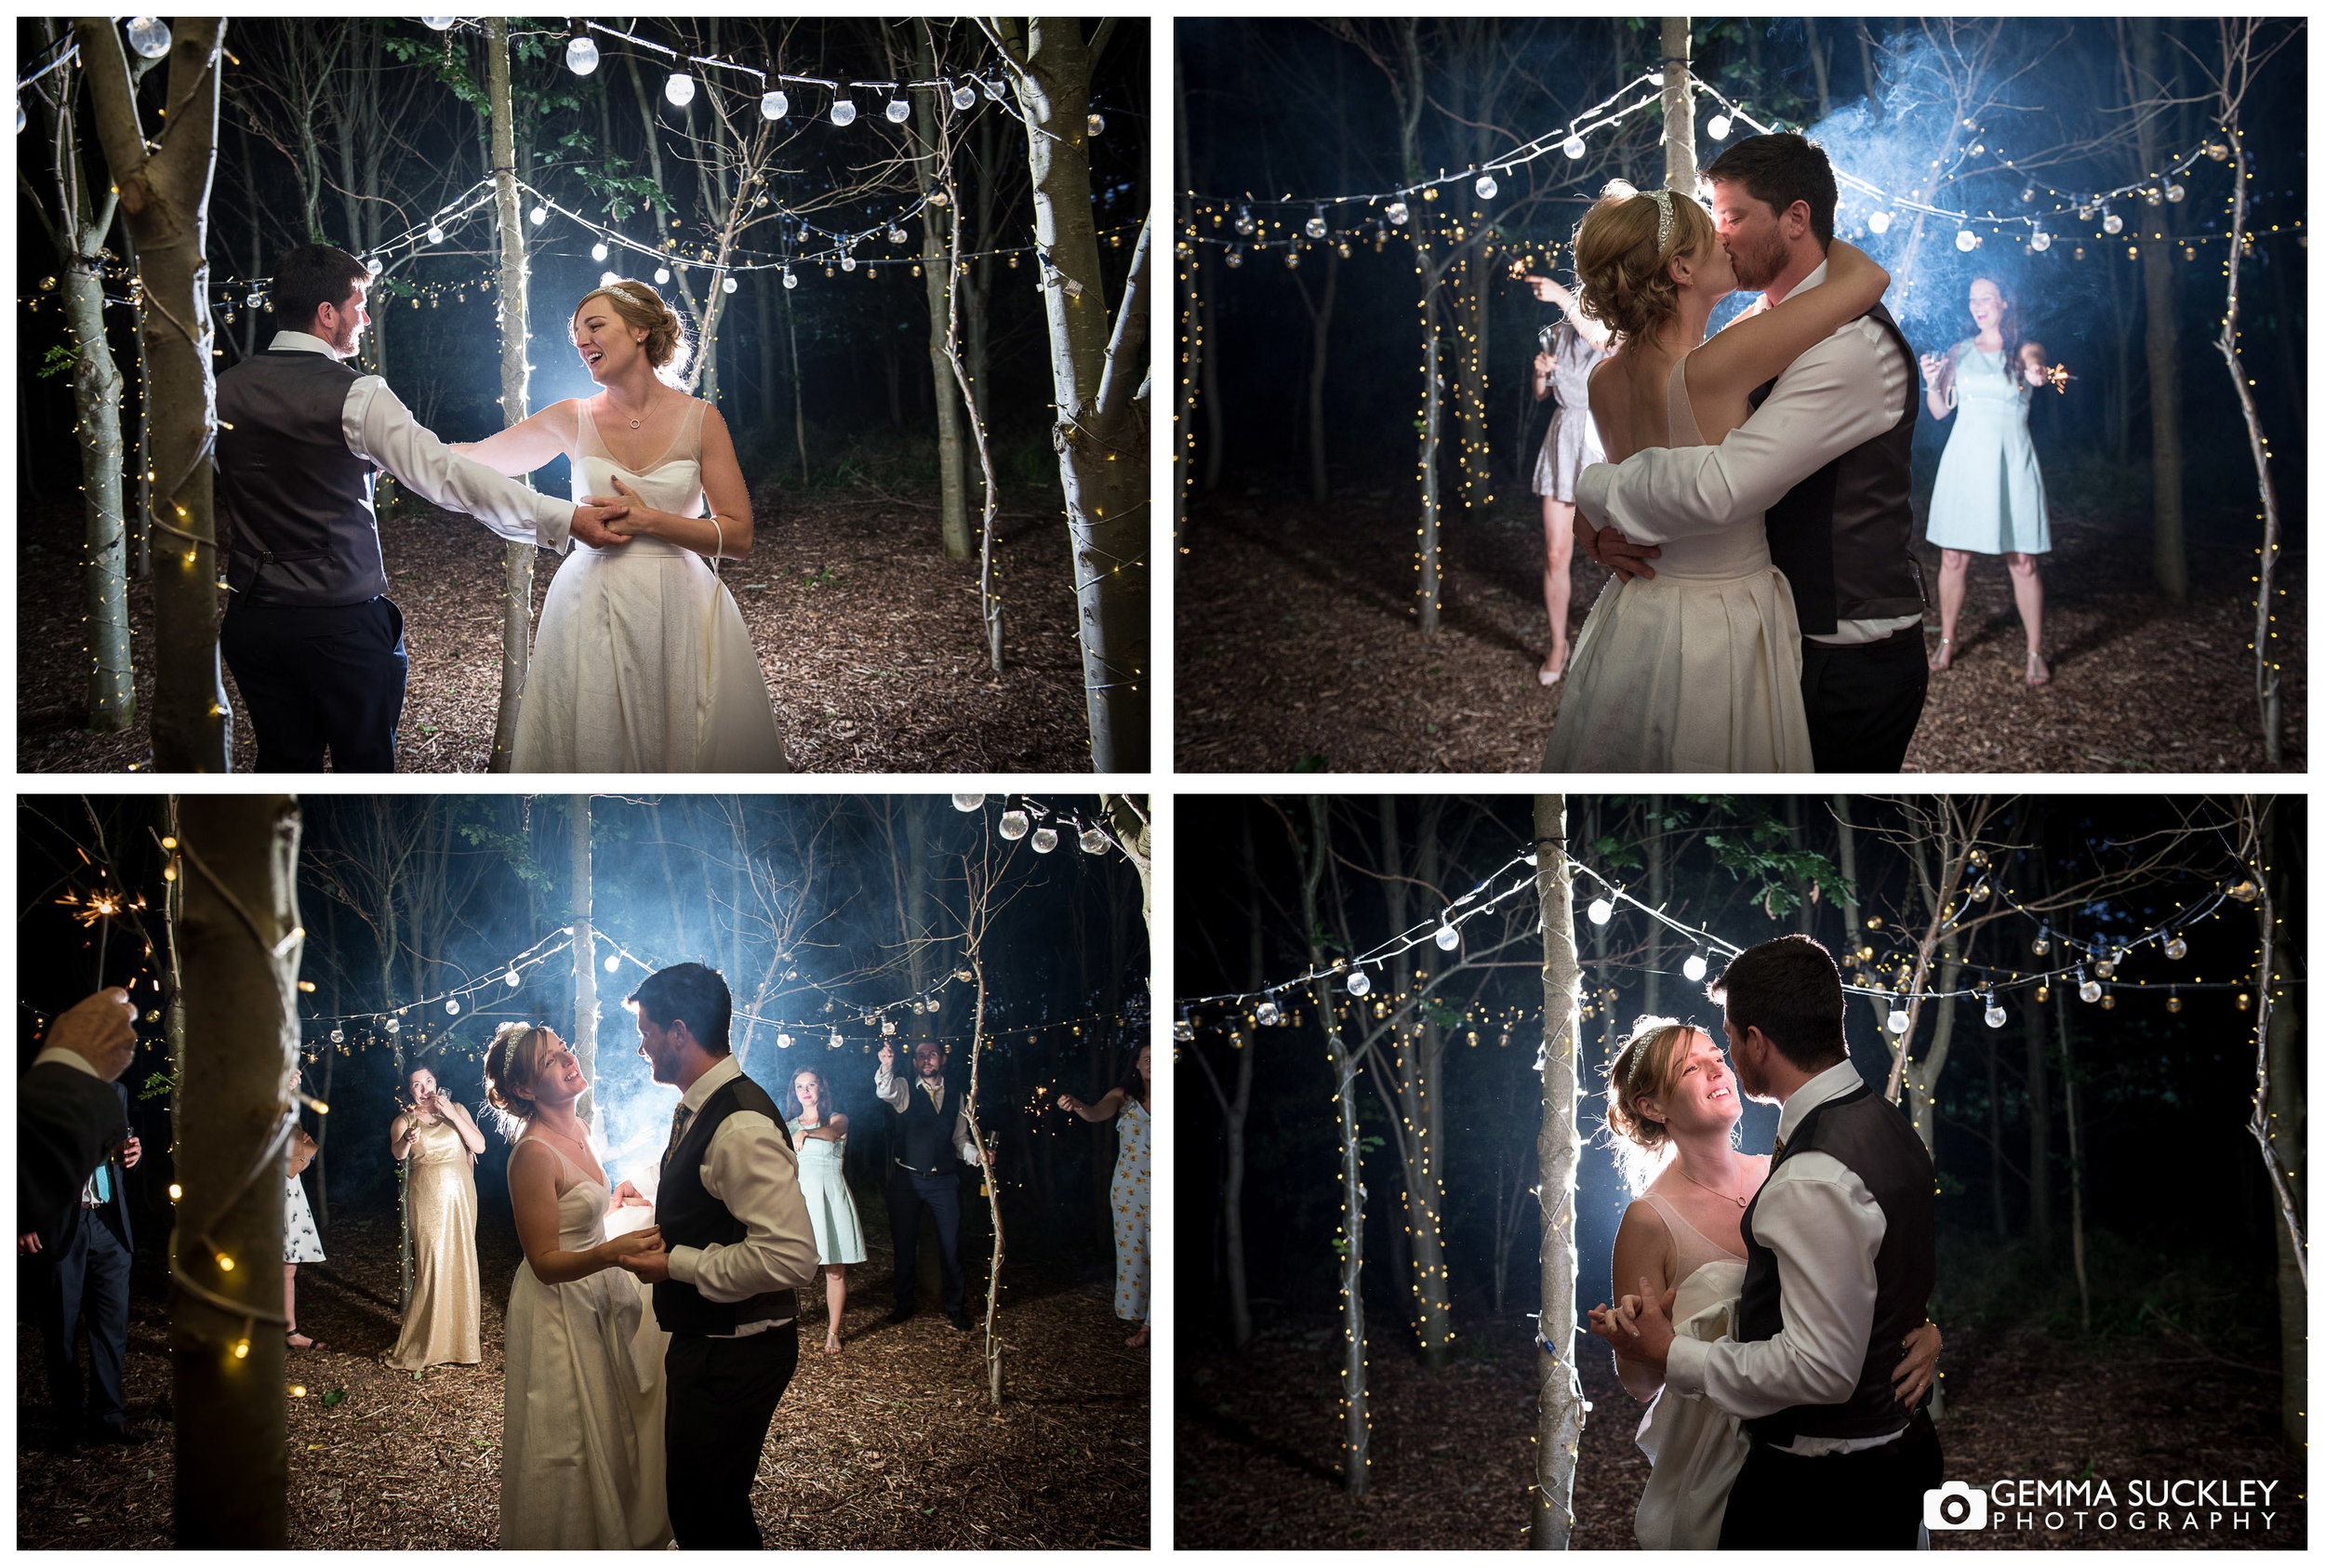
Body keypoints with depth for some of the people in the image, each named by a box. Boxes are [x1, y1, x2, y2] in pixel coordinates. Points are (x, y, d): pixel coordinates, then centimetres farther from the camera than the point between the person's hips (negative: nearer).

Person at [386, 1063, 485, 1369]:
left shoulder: (457, 1109, 9)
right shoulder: (405, 1119, 5)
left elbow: (479, 1146, -1)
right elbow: (398, 1154, -14)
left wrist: (452, 1115, -10)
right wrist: (407, 1141, -37)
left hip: (460, 1194, 2)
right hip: (426, 1197, -2)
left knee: (460, 1261, 1)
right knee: (431, 1265, -8)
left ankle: (461, 1338, 10)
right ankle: (428, 1342, -3)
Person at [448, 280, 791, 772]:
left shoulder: (699, 419, -1)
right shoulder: (572, 419, 5)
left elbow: (738, 537, -4)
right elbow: (474, 459, 15)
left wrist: (647, 520, -13)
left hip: (678, 614, -1)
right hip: (591, 614, 1)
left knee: (686, 750, 1)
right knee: (594, 749, 2)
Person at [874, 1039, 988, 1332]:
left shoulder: (955, 1098, 11)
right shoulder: (906, 1091, 1)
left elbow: (960, 1139, 14)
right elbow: (886, 1091, -22)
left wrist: (976, 1155, -7)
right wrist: (887, 1066, -42)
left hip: (943, 1180, 1)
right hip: (907, 1178, -1)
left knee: (950, 1244, 1)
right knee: (905, 1243, 6)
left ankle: (955, 1307, 12)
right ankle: (904, 1304, 20)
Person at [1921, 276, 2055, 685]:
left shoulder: (2023, 351, 4)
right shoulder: (1959, 353, 10)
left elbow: (2035, 361, -21)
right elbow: (1939, 410, 11)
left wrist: (2037, 373, -45)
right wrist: (1931, 382, -9)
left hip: (2011, 462, -2)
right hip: (1965, 461, 2)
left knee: (2023, 560, -3)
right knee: (1954, 556, 2)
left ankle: (2035, 653, 4)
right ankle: (1946, 643, 16)